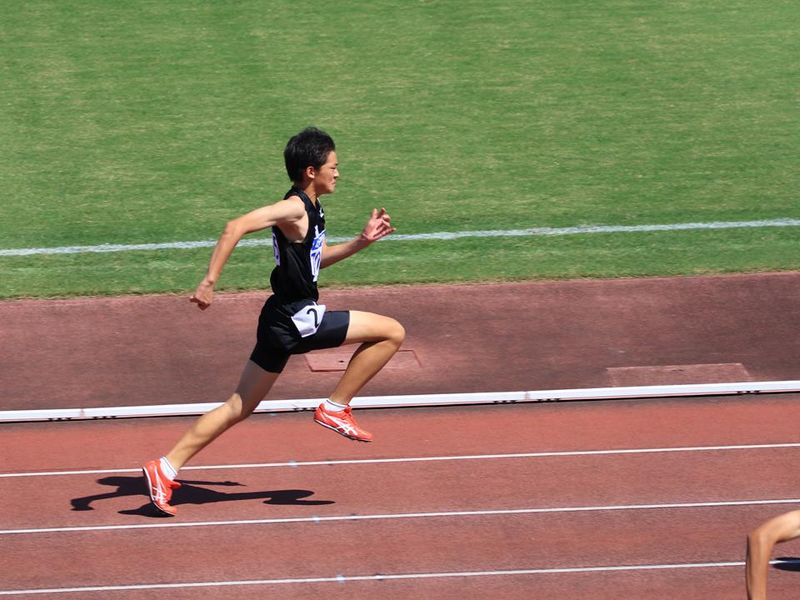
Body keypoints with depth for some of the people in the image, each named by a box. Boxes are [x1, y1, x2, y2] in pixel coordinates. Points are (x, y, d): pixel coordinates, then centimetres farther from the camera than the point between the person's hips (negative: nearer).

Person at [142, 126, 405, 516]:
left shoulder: (309, 209, 16)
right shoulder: (295, 208, -15)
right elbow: (236, 227, -26)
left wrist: (361, 242, 20)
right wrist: (209, 282, -31)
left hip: (284, 321, 10)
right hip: (297, 318, -10)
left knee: (239, 407, 11)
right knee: (392, 333, -5)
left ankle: (165, 468, 10)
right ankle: (336, 408, 1)